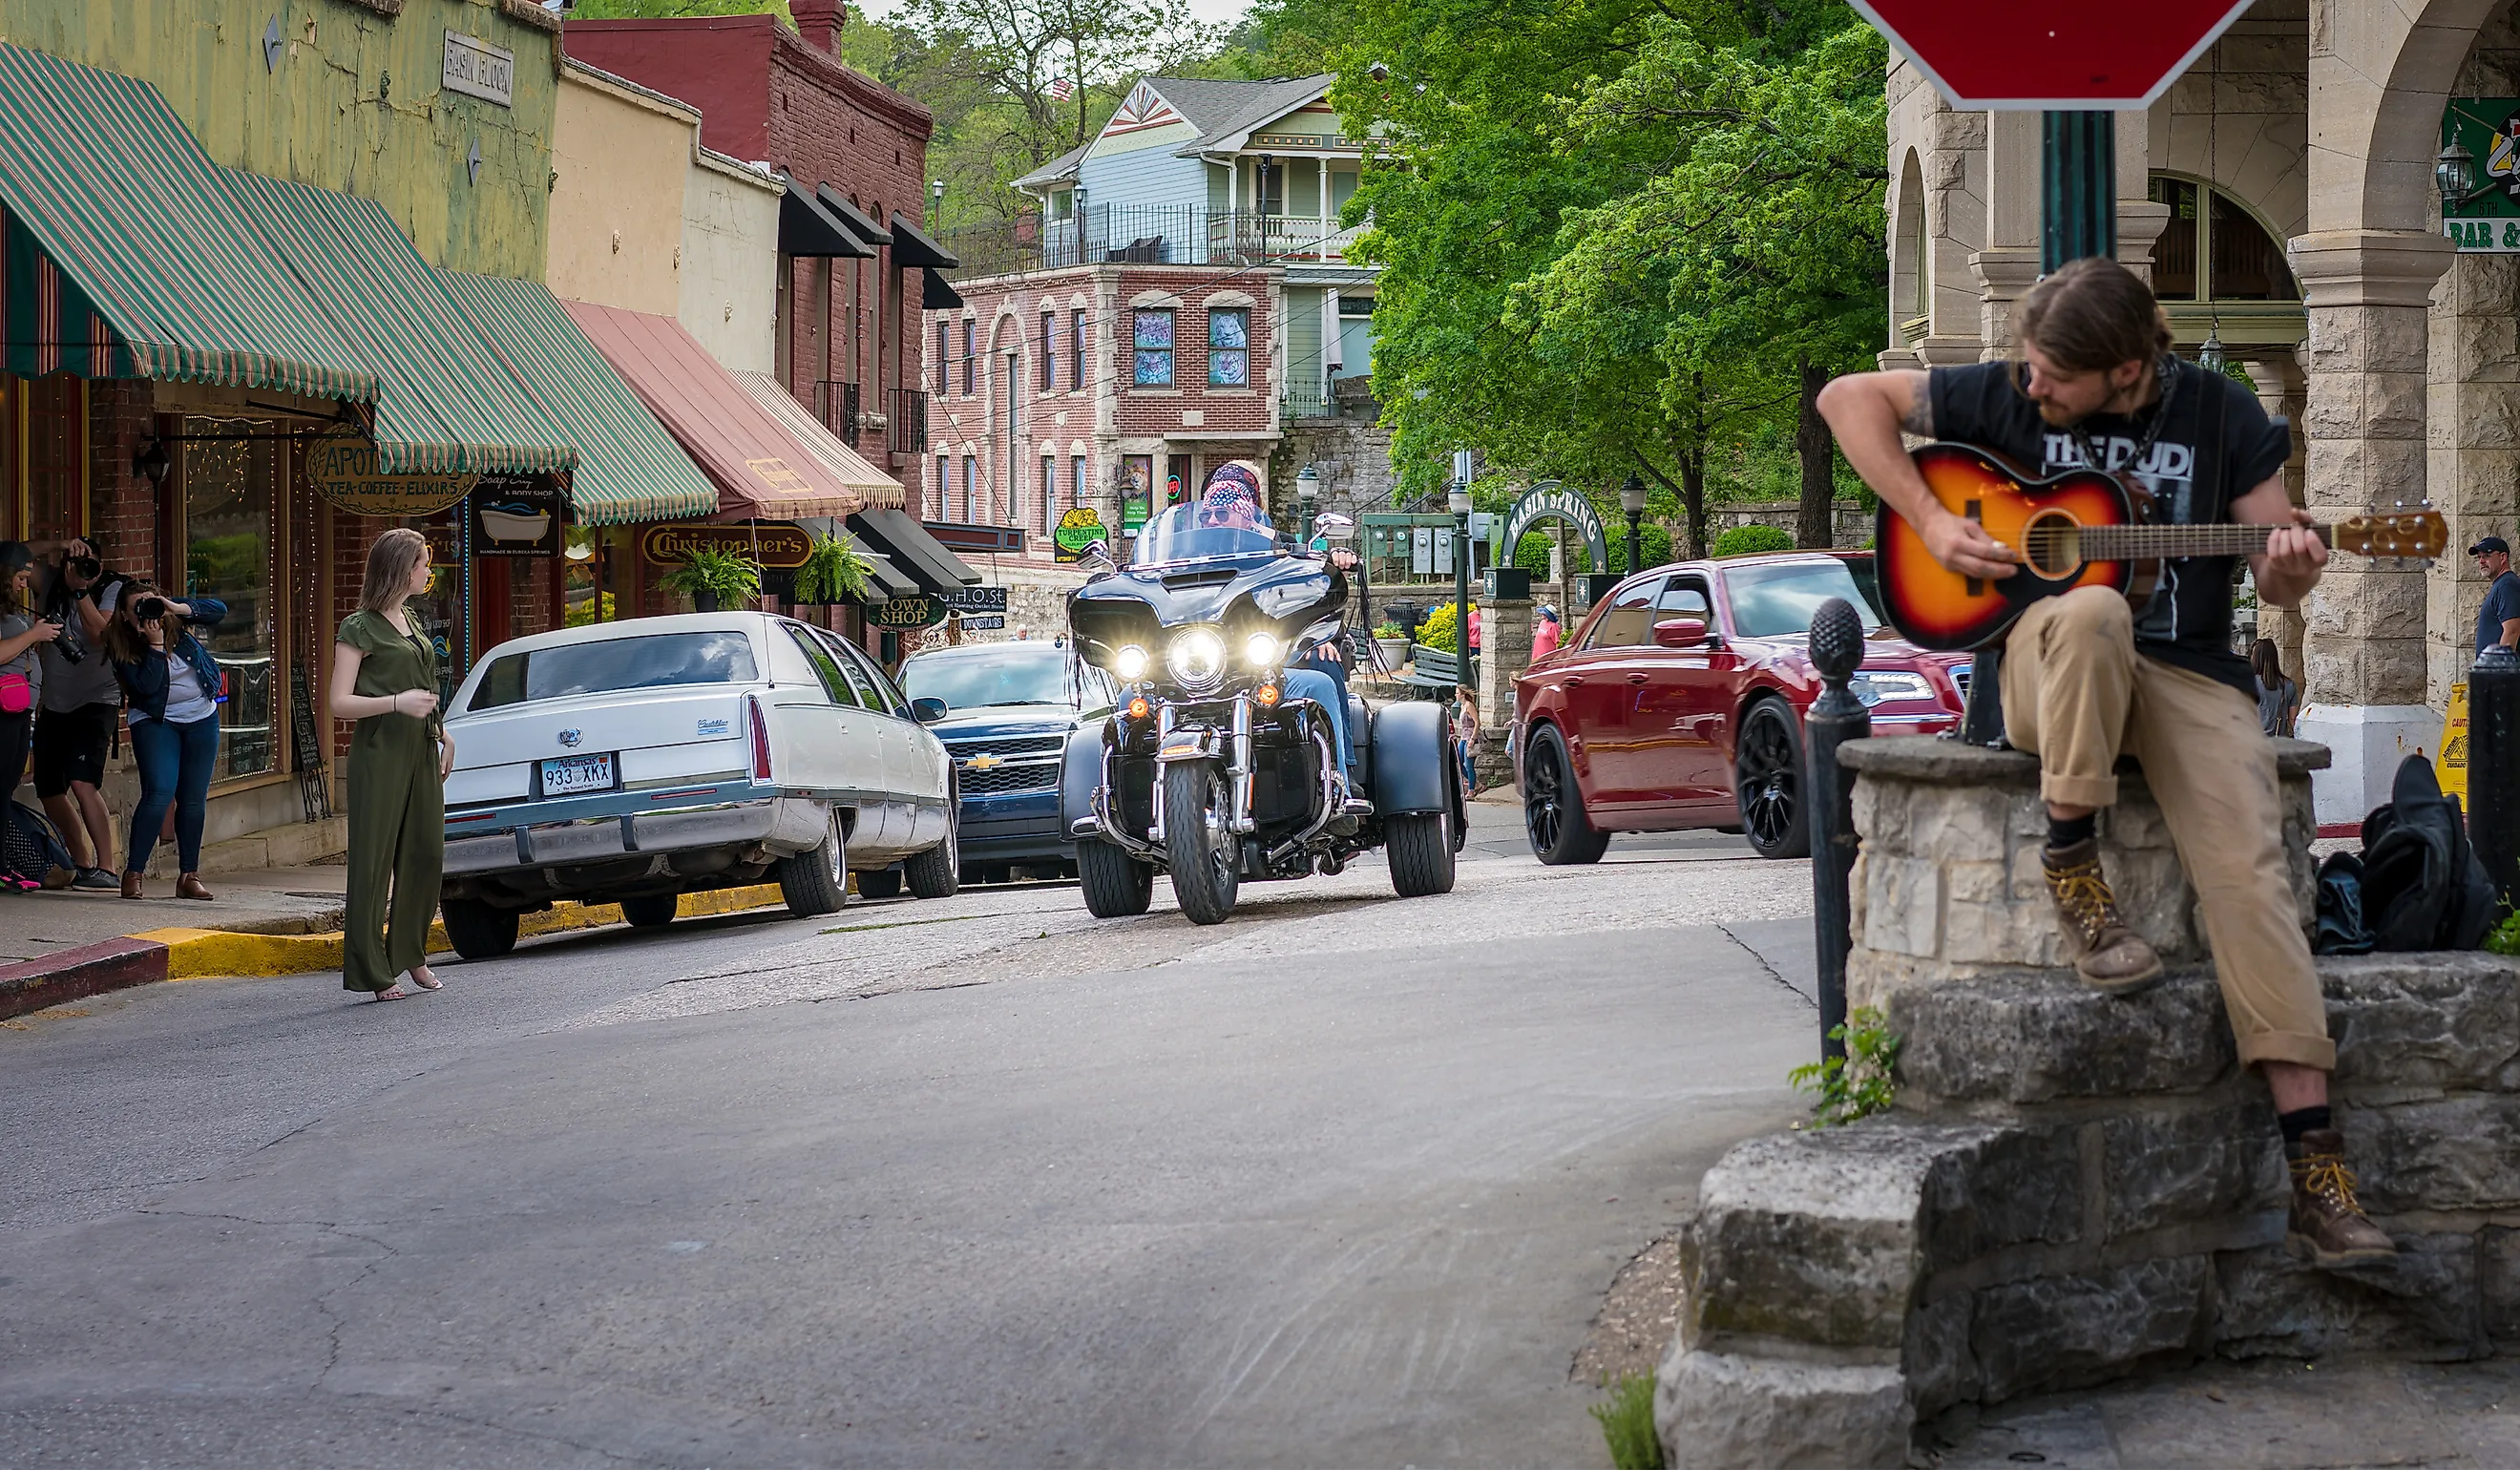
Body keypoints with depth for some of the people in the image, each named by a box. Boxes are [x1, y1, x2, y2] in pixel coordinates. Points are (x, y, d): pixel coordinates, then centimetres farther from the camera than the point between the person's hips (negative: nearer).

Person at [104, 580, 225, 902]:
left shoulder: (174, 621, -4)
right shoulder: (121, 647, -12)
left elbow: (219, 610, -11)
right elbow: (146, 685, -22)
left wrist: (178, 608, -23)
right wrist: (155, 644, -25)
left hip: (202, 718, 4)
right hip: (156, 722, -4)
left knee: (194, 800, 4)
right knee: (159, 794, -19)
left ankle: (189, 876, 13)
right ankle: (132, 875, -13)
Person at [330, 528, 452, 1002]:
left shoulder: (411, 624, 17)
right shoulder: (359, 629, -7)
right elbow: (340, 703, -12)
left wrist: (441, 733, 22)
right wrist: (397, 702, -22)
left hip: (420, 750, 8)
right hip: (380, 753, -8)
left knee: (426, 854, 6)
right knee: (373, 860, -4)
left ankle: (410, 953, 21)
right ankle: (374, 973, -2)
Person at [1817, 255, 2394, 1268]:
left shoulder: (2218, 415, 3)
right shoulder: (2005, 397, 2)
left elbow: (2278, 584, 7)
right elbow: (1850, 397, 7)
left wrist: (2291, 566, -19)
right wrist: (1927, 520, -4)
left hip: (2191, 674, 1)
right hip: (2043, 673, 0)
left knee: (2248, 868, -23)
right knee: (2092, 614, -39)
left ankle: (2316, 1175, -28)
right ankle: (2071, 863, -21)